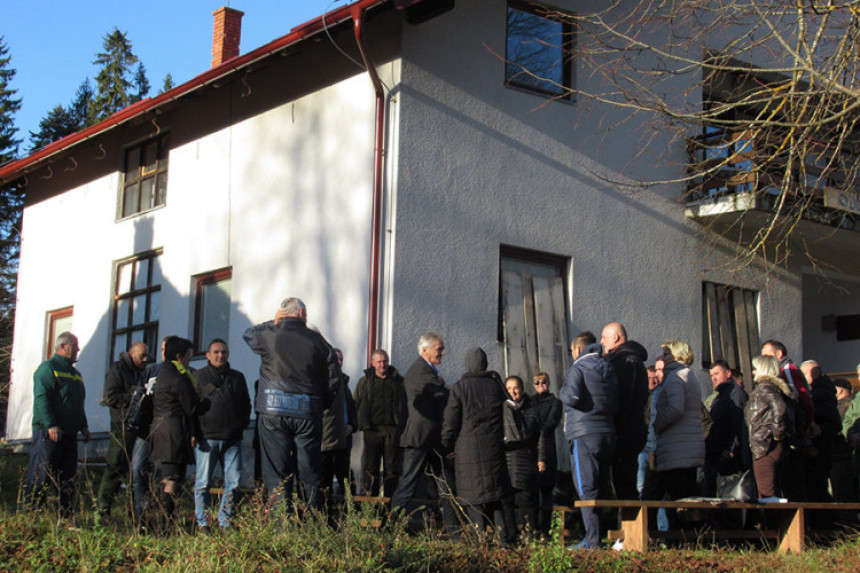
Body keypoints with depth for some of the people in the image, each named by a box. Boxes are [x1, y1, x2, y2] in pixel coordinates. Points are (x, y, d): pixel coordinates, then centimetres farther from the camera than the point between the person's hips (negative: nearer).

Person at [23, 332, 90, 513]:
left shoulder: (75, 374, 21)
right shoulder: (48, 368, -5)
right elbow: (41, 399, -15)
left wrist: (83, 426, 19)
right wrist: (50, 425, -24)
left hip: (69, 435, 8)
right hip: (48, 434, -8)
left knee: (68, 477, 8)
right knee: (40, 476, -8)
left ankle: (66, 514, 12)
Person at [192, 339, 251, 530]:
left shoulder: (238, 377, 18)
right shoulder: (199, 376, 8)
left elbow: (246, 405, 24)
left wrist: (242, 425, 8)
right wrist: (194, 432, -5)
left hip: (232, 439, 3)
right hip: (206, 438, -3)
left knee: (233, 482, 0)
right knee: (203, 482, -2)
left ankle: (225, 522, 10)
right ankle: (202, 523, 6)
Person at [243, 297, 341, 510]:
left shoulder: (270, 336, 0)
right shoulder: (317, 341, 5)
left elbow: (249, 334, 24)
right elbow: (334, 380, 6)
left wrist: (273, 323, 19)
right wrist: (320, 406, 18)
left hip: (273, 412, -1)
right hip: (308, 413, 1)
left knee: (277, 471, 2)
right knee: (310, 472, 8)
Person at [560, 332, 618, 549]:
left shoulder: (578, 368, -5)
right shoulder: (609, 369, 16)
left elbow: (572, 397, -19)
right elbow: (616, 405, 15)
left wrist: (564, 392, 1)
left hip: (584, 435, -7)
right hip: (608, 433, 7)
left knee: (586, 489, -7)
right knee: (599, 487, 14)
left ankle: (592, 541, -11)